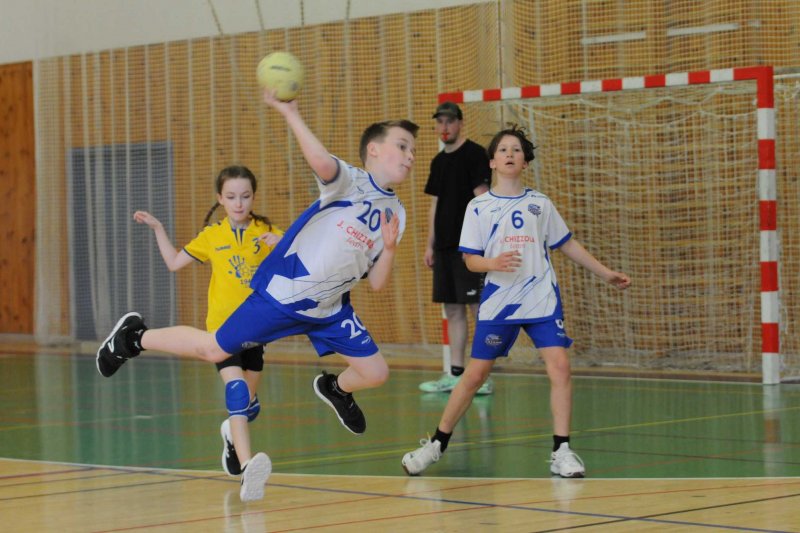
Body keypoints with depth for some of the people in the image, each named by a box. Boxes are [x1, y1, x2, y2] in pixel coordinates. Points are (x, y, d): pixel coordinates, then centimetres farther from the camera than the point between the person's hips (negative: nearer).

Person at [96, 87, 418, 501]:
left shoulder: (395, 213, 4)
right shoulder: (350, 182, -15)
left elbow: (376, 283, 4)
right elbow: (322, 163, -41)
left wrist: (389, 249, -15)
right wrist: (289, 113, -48)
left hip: (329, 308, 6)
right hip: (282, 293, -6)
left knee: (375, 372, 3)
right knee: (214, 350, -1)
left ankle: (335, 389, 38)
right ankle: (135, 337, 22)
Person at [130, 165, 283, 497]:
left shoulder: (265, 232, 0)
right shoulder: (212, 235, 4)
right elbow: (174, 263, 15)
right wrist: (158, 229, 9)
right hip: (222, 326, -1)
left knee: (250, 403, 14)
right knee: (237, 388, -22)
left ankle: (232, 431, 49)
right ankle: (246, 466, -30)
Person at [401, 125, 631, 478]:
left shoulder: (540, 204, 8)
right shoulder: (479, 207, 2)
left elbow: (567, 245, 17)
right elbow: (470, 260, -1)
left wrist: (605, 273, 16)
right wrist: (493, 263, -22)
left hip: (541, 300, 1)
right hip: (498, 302, -1)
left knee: (560, 366, -14)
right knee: (475, 375, 1)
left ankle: (561, 452, -8)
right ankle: (437, 445, 16)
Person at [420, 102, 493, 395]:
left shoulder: (474, 154, -5)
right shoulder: (439, 161, 17)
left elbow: (481, 199, -11)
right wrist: (430, 244, 15)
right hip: (444, 246, 8)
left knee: (478, 307, -8)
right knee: (453, 310, 9)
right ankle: (455, 374, 13)